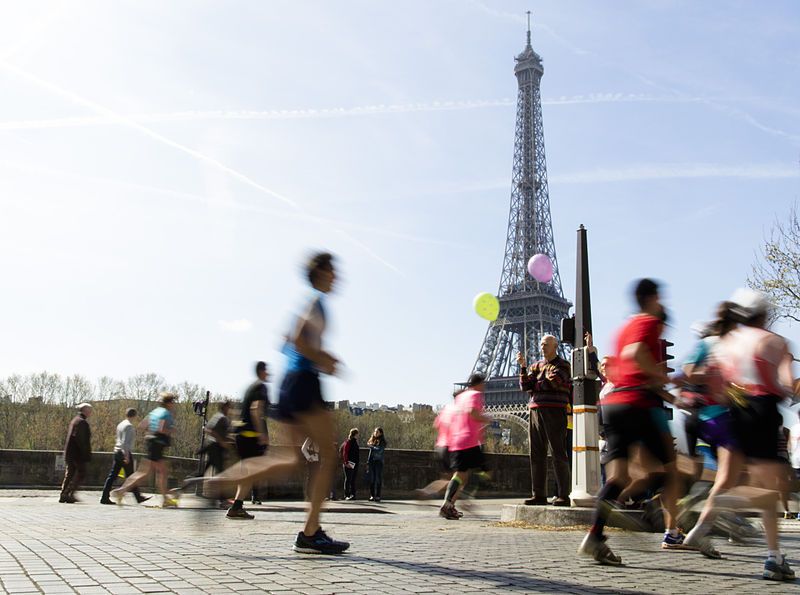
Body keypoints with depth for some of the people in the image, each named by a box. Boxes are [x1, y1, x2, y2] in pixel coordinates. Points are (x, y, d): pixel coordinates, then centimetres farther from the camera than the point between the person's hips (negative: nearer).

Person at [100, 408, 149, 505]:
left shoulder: (120, 424, 15)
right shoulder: (129, 426, -13)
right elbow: (125, 442, -20)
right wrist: (127, 455, -21)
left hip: (117, 451, 8)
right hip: (125, 452, -8)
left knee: (112, 475, 5)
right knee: (130, 476, -1)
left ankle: (105, 497, 0)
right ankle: (138, 497, 8)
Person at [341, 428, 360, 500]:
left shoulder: (355, 442, 16)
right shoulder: (348, 442, -10)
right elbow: (345, 453, -16)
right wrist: (346, 462, -22)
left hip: (355, 464, 9)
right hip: (349, 464, -9)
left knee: (353, 480, 9)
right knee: (348, 479, -4)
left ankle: (353, 495, 13)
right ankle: (347, 495, -1)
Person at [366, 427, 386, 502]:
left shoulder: (382, 442, -2)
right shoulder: (371, 440, 14)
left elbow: (379, 450, -17)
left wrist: (372, 446, -9)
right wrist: (368, 462, 12)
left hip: (378, 462, -5)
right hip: (371, 461, 5)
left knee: (378, 479, -3)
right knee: (371, 479, 4)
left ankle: (378, 496, 0)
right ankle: (372, 496, 9)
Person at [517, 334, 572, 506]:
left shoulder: (563, 365, 3)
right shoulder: (536, 366, 19)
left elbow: (552, 383, -14)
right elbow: (524, 386, 6)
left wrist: (534, 385, 0)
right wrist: (523, 366, -4)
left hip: (554, 411, -6)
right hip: (536, 411, 6)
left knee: (558, 454, -5)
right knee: (537, 454, 4)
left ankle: (564, 495, -3)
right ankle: (539, 495, 7)